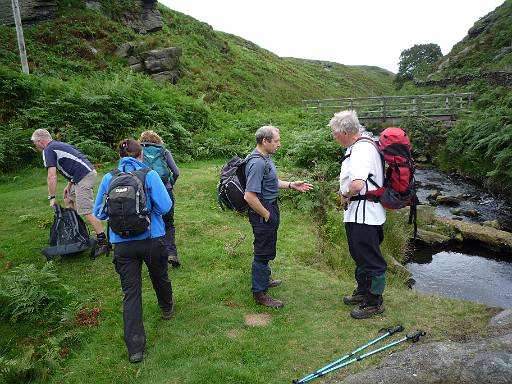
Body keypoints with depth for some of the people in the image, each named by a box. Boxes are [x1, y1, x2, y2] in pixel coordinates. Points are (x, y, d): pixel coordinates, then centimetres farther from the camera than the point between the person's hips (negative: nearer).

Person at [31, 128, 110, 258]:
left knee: (86, 211, -10)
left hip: (84, 178, -10)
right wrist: (69, 185, 25)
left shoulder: (48, 150, -5)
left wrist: (52, 197, -5)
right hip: (88, 173, 10)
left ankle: (103, 242, -8)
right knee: (68, 200, 24)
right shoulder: (60, 145, 23)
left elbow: (52, 176, -13)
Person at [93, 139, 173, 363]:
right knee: (160, 277, 25)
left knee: (130, 293, 5)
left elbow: (99, 212, 5)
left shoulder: (108, 179, 1)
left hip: (122, 243, 1)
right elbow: (165, 206, -13)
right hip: (152, 239, -1)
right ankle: (166, 309, 52)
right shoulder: (149, 175, -8)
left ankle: (135, 349, 7)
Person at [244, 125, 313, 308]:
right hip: (263, 212, -11)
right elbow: (249, 196, -30)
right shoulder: (257, 163, -26)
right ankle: (260, 292, 15)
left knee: (266, 249, 25)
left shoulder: (264, 158, 7)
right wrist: (266, 215, -20)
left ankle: (264, 278, 45)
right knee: (263, 251, 1)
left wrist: (291, 185, 12)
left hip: (270, 209, 11)